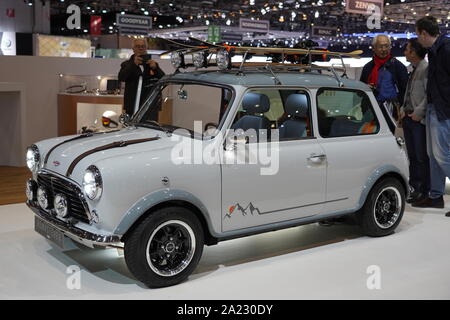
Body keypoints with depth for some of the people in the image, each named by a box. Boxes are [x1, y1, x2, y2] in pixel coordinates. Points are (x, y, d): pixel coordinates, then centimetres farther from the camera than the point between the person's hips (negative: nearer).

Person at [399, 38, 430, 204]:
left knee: (422, 157, -3)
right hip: (408, 118, 9)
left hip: (420, 121, -9)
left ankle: (424, 191, 3)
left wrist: (418, 112, -18)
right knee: (412, 157, 12)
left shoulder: (426, 69, -11)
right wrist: (403, 109, 8)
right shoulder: (413, 71, 17)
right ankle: (415, 188, 19)